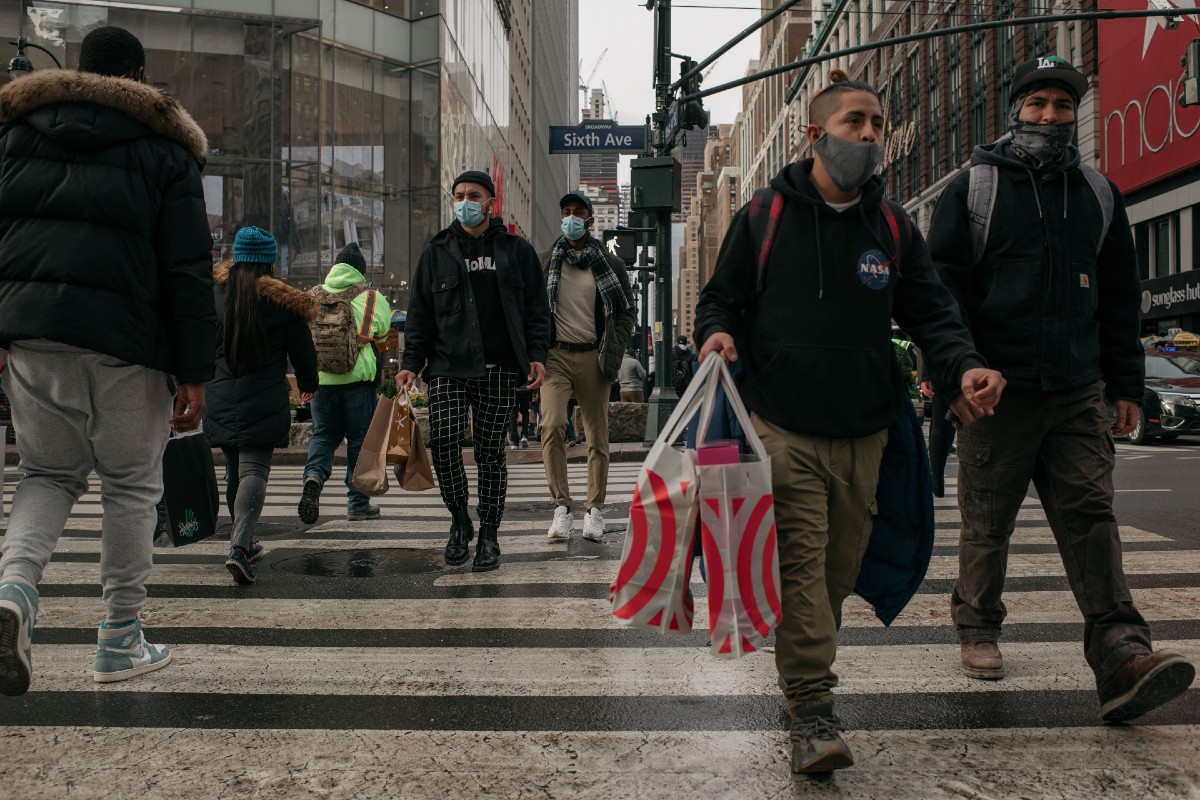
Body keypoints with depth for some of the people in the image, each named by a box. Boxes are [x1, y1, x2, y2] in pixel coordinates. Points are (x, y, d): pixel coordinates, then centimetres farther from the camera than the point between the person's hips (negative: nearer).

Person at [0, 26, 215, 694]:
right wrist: (195, 374, -4)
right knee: (132, 484, 8)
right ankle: (121, 642, 14)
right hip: (123, 338, -3)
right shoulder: (164, 150, 3)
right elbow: (189, 270, -4)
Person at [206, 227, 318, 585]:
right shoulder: (283, 300, -5)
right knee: (254, 469, -7)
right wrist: (308, 384, 19)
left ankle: (244, 544, 26)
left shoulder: (214, 293, 4)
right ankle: (239, 546, -23)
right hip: (264, 401, -4)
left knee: (233, 470, 16)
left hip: (220, 399, 4)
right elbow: (302, 348, 2)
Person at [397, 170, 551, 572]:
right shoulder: (436, 252, 12)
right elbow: (419, 312, 12)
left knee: (491, 451, 3)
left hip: (498, 369, -1)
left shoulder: (517, 250, 10)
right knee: (442, 442, -12)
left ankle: (488, 535, 15)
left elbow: (536, 307, 9)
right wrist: (411, 362, 3)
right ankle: (460, 522, 11)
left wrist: (536, 354, -3)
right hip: (447, 366, 1)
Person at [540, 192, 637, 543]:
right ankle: (561, 507, -13)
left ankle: (594, 510, 13)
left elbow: (627, 311, 11)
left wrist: (613, 350, -3)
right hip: (556, 356, 0)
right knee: (552, 425, -19)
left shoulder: (609, 264, 8)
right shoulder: (546, 262, 9)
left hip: (592, 358, 1)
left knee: (597, 437, 3)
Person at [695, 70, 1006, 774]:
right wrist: (717, 332, -14)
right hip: (784, 426, -3)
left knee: (840, 569, 11)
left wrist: (964, 365, -9)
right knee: (802, 564, -10)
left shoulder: (894, 225, 11)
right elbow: (721, 298, 9)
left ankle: (802, 675, 31)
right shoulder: (765, 215, 3)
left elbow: (930, 310, 9)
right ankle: (813, 713, -4)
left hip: (865, 431, 4)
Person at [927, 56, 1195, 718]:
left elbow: (1120, 297, 18)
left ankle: (1120, 658, -4)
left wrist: (1125, 384, 13)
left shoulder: (1097, 194, 15)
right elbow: (943, 289, -1)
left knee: (1090, 516, -3)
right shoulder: (972, 190, 3)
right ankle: (978, 630, 23)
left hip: (1078, 392, 3)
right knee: (986, 521, 6)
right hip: (997, 391, -3)